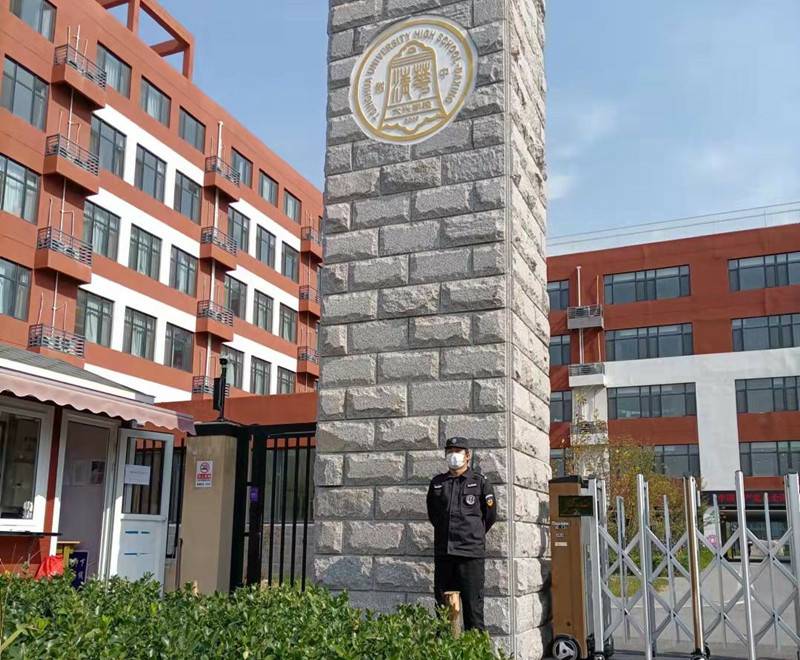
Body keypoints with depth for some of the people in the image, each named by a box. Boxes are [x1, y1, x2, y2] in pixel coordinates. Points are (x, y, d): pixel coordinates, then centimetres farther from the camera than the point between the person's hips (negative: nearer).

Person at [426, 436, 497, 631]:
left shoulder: (479, 482, 1)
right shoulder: (437, 483, 11)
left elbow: (490, 515, 8)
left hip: (471, 551, -4)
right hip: (442, 551, 4)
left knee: (472, 603, -3)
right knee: (442, 604, 8)